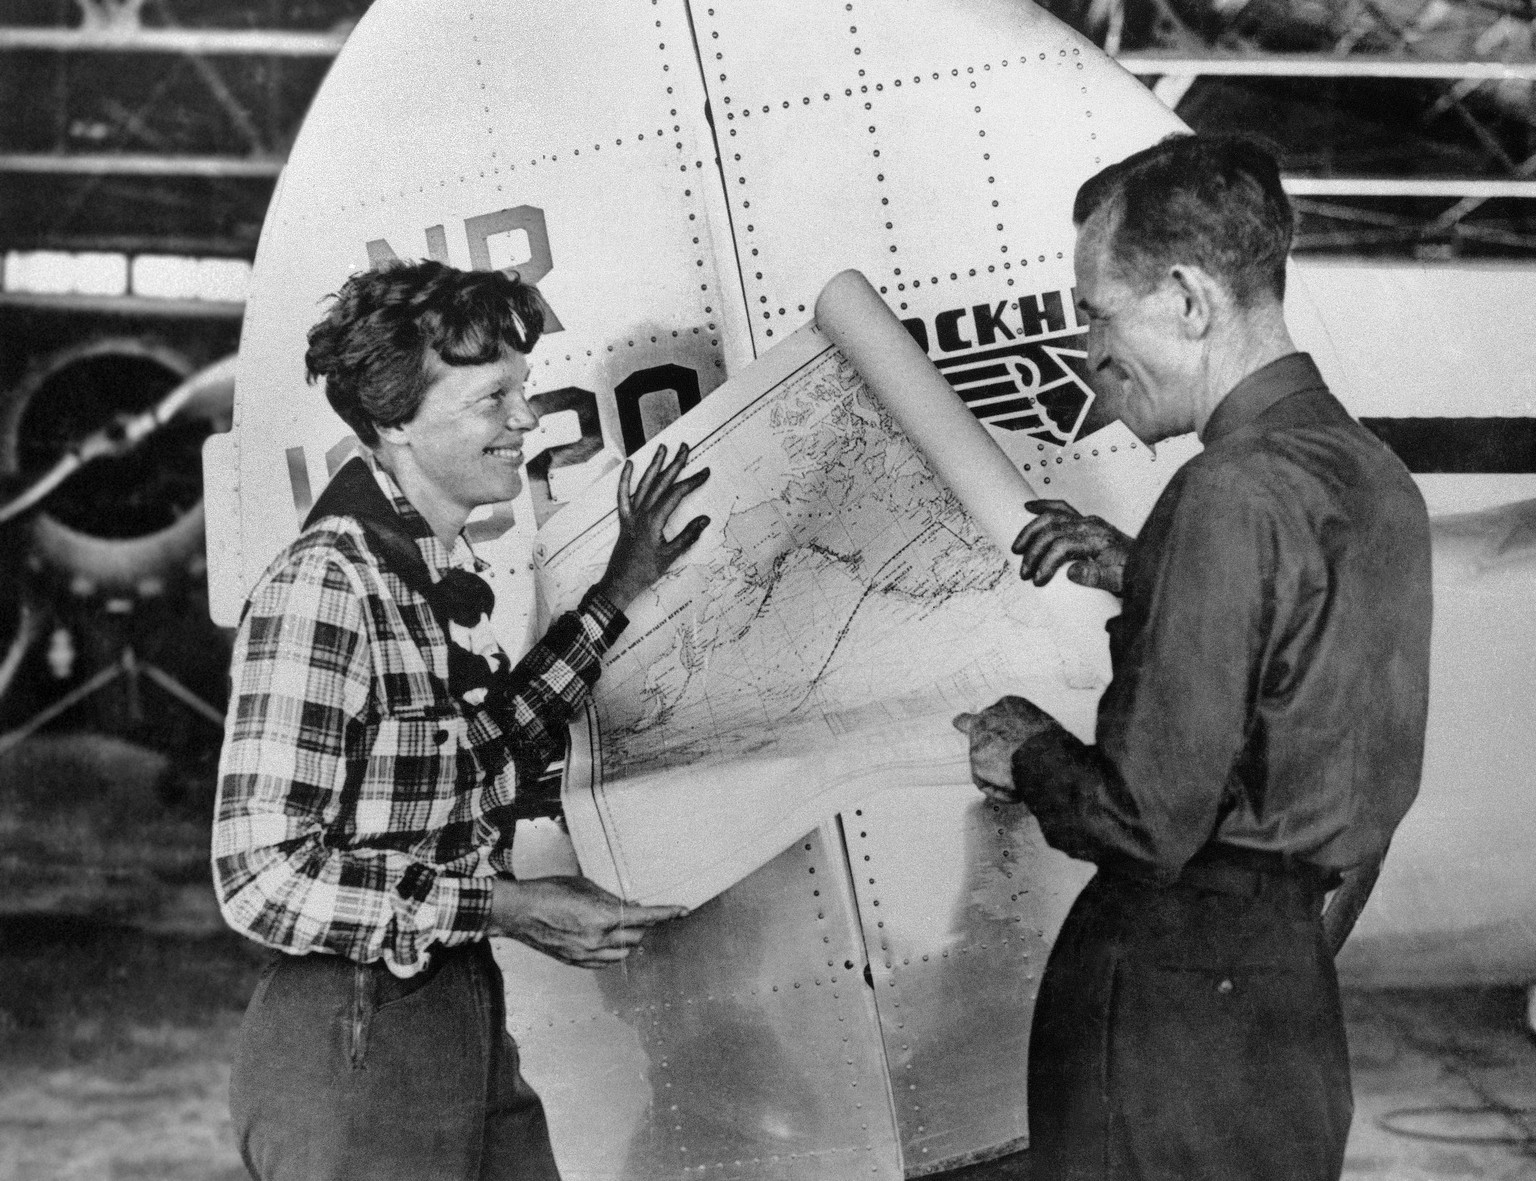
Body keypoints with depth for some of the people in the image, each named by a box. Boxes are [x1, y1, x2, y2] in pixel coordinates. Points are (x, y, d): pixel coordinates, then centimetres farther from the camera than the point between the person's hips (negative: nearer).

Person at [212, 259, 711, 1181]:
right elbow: (263, 877, -23)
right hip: (351, 1045, -8)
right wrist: (506, 907, -20)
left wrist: (619, 595, 13)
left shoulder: (452, 575, 8)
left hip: (470, 1028, 8)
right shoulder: (323, 586, -20)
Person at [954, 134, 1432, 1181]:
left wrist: (1031, 758, -4)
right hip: (1309, 969, 9)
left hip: (1179, 991, -8)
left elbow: (1151, 821, -23)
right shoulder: (1373, 474, 6)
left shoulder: (1233, 495, -22)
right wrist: (1140, 576, 10)